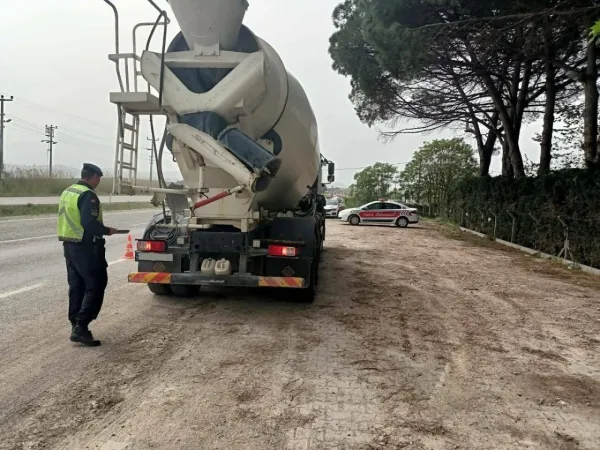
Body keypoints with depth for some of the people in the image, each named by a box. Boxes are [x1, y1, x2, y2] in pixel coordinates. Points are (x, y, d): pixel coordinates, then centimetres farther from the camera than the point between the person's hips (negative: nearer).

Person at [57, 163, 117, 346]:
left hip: (69, 244, 10)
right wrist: (106, 231, -9)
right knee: (95, 286, -4)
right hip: (86, 247, -10)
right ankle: (80, 327, -8)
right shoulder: (88, 195, -16)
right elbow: (89, 223, -25)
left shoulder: (68, 192, 14)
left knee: (76, 286, 15)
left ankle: (75, 324, 21)